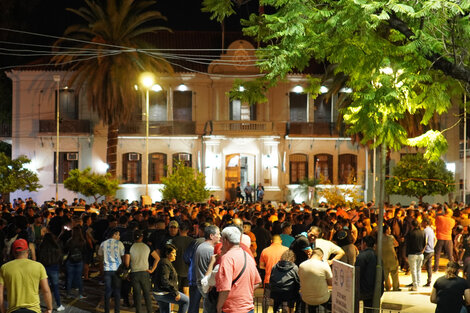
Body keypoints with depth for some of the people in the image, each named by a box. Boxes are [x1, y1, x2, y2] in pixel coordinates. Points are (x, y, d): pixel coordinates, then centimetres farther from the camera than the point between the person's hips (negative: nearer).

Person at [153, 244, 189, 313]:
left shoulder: (162, 262, 17)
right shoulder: (165, 263, -16)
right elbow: (165, 281, -25)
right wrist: (175, 293, -23)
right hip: (164, 293, -11)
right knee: (186, 301, -6)